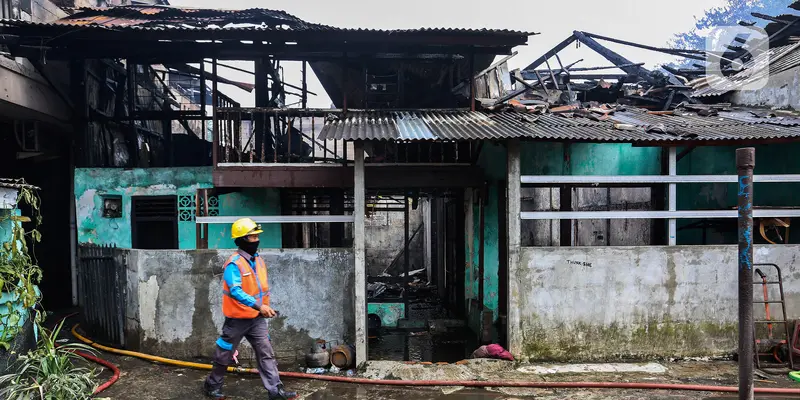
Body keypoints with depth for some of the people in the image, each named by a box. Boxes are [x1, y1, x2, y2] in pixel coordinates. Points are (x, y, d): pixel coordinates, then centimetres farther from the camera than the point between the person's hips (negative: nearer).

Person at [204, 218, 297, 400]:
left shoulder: (259, 260, 5)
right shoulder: (234, 264, -21)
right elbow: (236, 292, -31)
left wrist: (265, 307, 13)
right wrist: (259, 306, -36)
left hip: (257, 319, 6)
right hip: (237, 319, -6)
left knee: (266, 354, 2)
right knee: (224, 355, 12)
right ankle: (212, 385, 33)